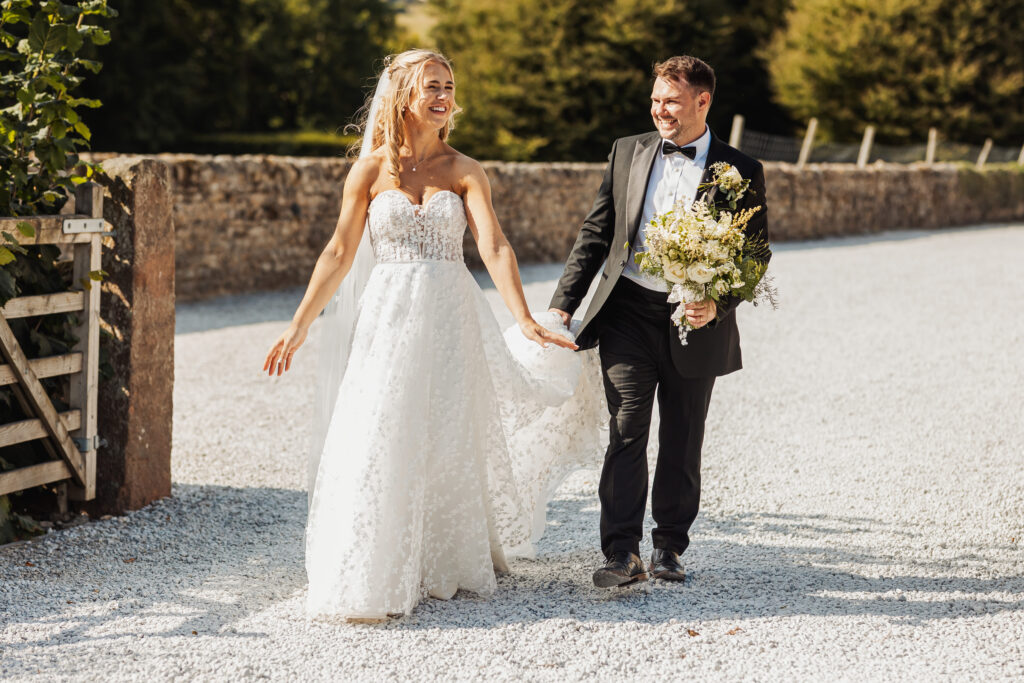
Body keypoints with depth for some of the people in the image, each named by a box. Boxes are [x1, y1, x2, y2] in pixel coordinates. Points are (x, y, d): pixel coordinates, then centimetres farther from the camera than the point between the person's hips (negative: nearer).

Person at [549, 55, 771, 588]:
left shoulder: (740, 173, -1)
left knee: (682, 443, 8)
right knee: (626, 433, -6)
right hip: (628, 310, 1)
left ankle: (669, 548, 21)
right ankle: (622, 552, -4)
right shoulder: (627, 153, 7)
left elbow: (755, 255, 0)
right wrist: (564, 302, 2)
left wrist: (718, 305, -16)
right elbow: (596, 234, 9)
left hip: (693, 323, -1)